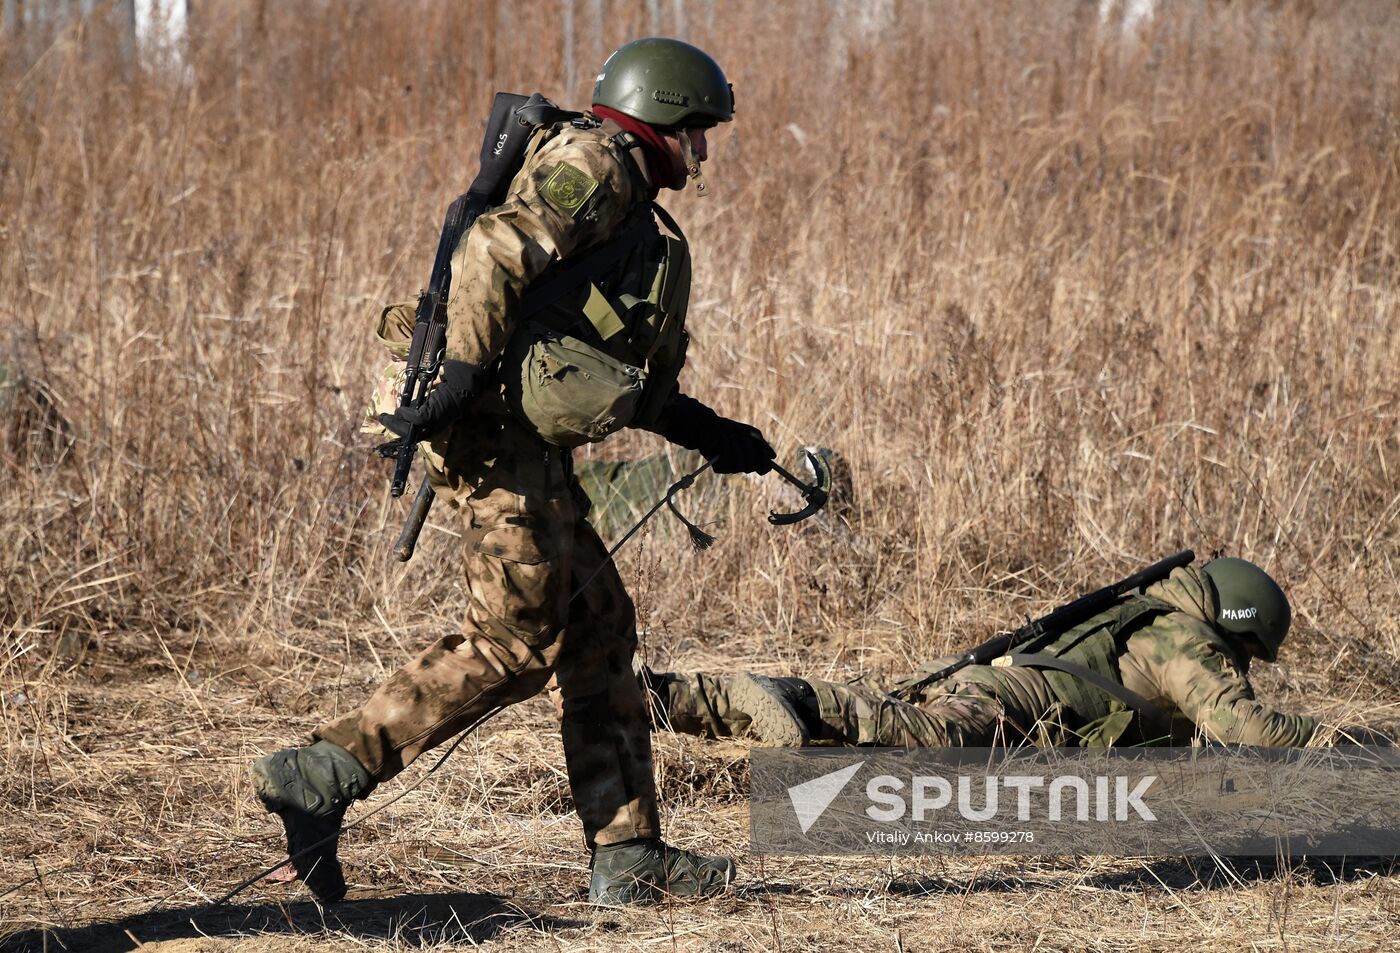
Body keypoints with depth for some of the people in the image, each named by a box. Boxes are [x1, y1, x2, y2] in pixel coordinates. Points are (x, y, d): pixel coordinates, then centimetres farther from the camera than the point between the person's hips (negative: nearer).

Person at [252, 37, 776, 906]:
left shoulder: (629, 210, 27)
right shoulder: (595, 164, -4)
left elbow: (620, 375, 32)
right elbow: (496, 249, -19)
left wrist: (706, 432, 30)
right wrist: (464, 373, -26)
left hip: (533, 443, 10)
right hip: (502, 429, -10)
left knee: (600, 631, 9)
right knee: (513, 645, -13)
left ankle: (630, 858, 9)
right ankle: (322, 776, -15)